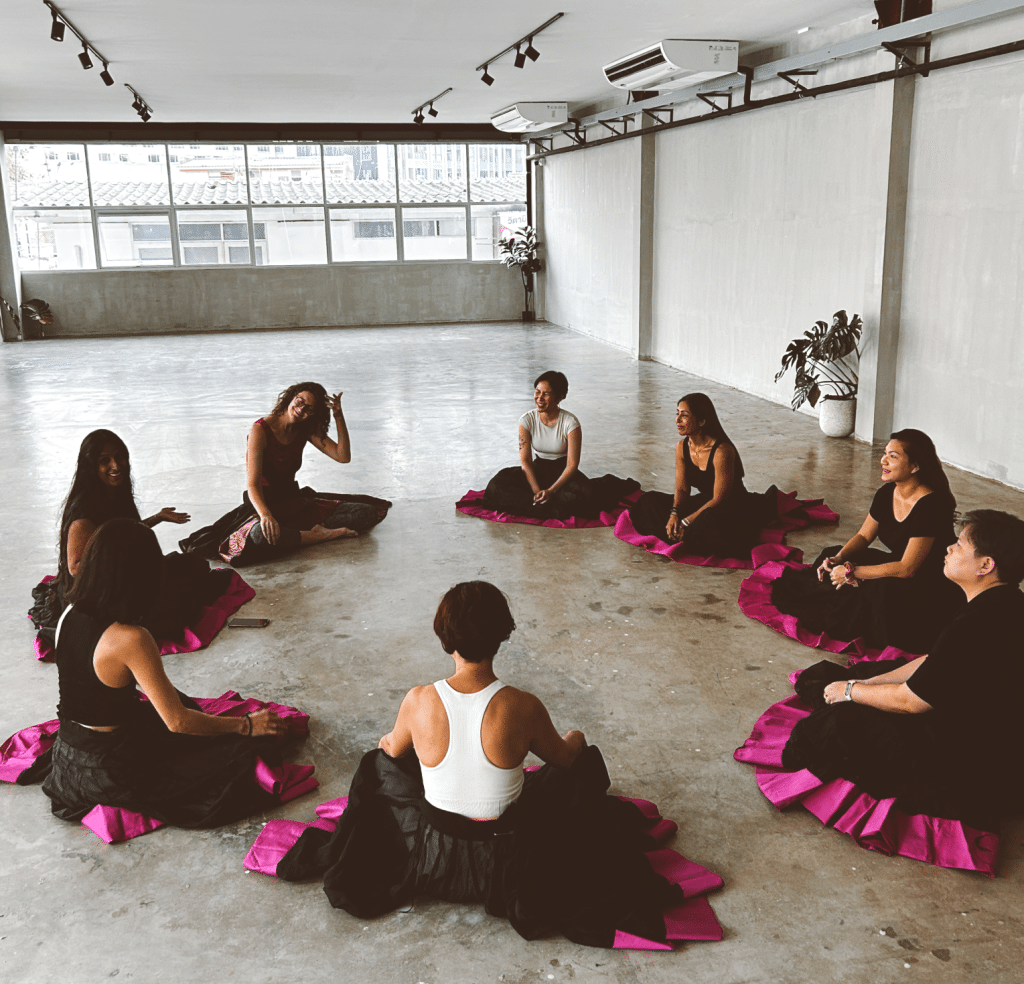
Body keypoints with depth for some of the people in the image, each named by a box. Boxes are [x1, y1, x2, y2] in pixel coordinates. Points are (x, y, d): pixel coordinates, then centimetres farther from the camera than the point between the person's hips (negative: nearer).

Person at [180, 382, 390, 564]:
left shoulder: (306, 430, 2)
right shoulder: (261, 430, -16)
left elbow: (343, 457, -5)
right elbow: (253, 485, -23)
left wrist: (339, 416, -13)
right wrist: (266, 515, -42)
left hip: (295, 502, 6)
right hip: (264, 505, -5)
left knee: (369, 512, -8)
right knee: (260, 535, -45)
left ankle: (316, 530, -21)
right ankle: (320, 535, -25)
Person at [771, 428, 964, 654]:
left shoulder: (931, 505, -27)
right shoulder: (886, 494, -2)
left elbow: (907, 569, -29)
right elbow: (863, 536, 10)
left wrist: (851, 572, -24)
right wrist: (837, 559, -11)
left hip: (934, 590, -9)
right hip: (898, 566, 9)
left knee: (882, 592, -36)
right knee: (833, 555, 3)